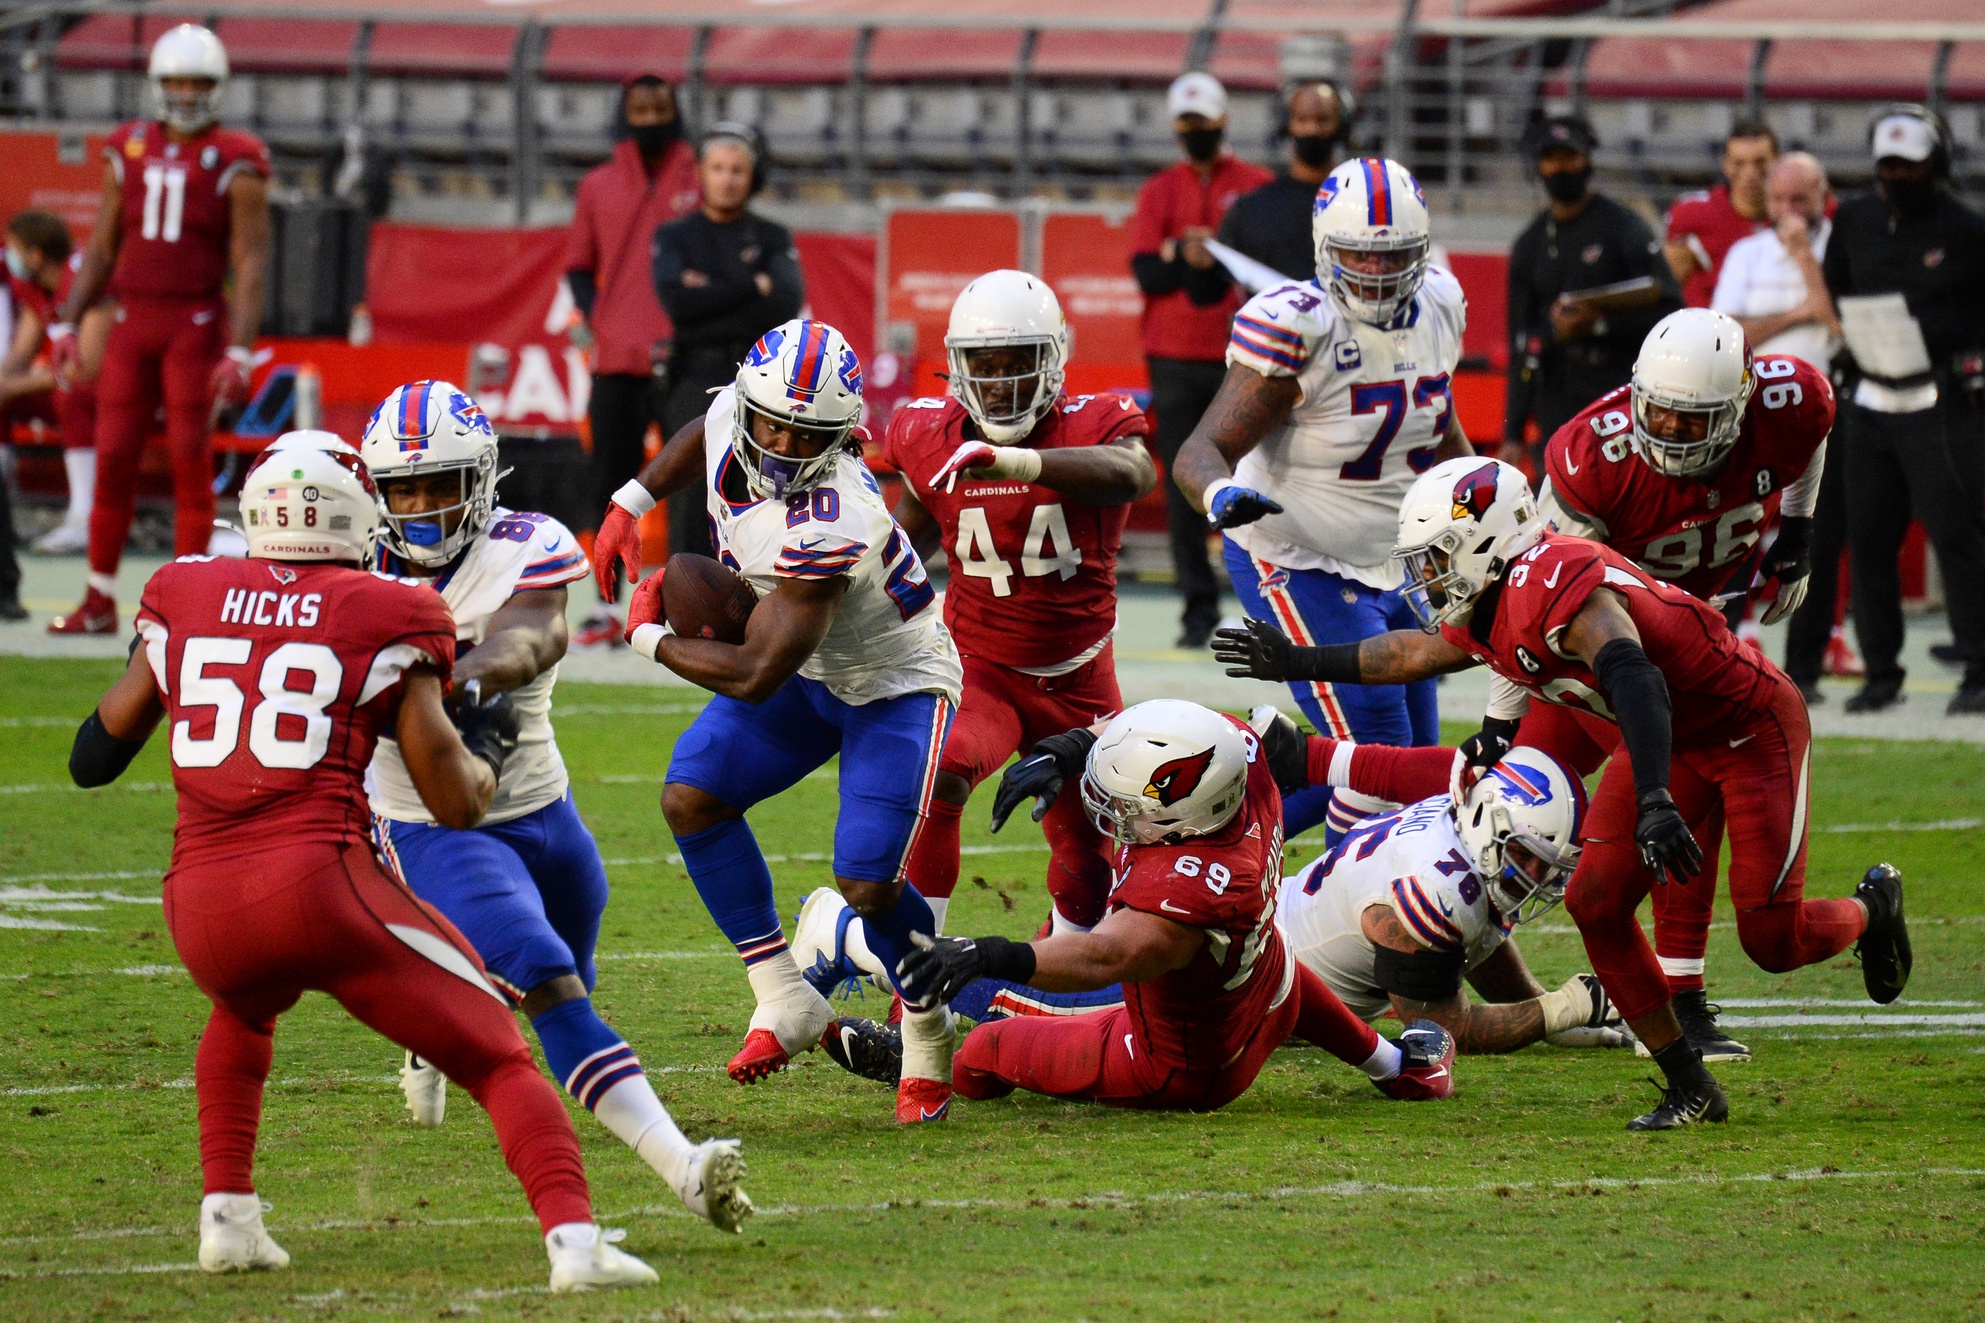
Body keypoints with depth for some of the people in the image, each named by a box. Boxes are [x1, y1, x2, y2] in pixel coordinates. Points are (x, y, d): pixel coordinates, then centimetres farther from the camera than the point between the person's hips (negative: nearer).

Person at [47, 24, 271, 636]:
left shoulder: (235, 165, -5)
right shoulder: (129, 153, 8)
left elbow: (250, 264, -8)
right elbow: (102, 247, 14)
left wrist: (239, 352, -16)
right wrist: (66, 322, 8)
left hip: (197, 324, -4)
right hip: (133, 320, 4)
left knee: (191, 459, -3)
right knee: (114, 457, 3)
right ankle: (99, 602, 11)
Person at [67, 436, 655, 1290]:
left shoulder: (185, 597, 12)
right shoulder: (388, 620, 5)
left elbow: (93, 759, 21)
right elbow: (457, 804, 5)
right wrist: (486, 739, 26)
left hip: (200, 905, 4)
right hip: (321, 883, -4)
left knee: (243, 1010, 39)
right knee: (497, 1060, 5)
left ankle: (228, 1217, 27)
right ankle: (573, 1238, -16)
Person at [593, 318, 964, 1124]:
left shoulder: (828, 526, -41)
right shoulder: (732, 422, -17)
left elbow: (754, 676, -36)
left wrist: (652, 639, -21)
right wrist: (631, 504, 8)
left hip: (895, 684, -8)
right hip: (810, 668, 8)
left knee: (867, 887, -17)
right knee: (692, 798, -6)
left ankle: (931, 1034, 13)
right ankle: (785, 1000, 3)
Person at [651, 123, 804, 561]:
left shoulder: (774, 239, 11)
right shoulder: (674, 237, 10)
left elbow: (787, 303, -7)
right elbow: (677, 300, -9)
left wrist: (711, 295, -9)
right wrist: (752, 287, -7)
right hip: (695, 381, -1)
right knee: (691, 500, -9)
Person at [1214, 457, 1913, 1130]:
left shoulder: (1556, 582, -31)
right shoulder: (1485, 618, -1)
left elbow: (1634, 678, -47)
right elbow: (1409, 655, 22)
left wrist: (1654, 803, -59)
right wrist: (1298, 663, 31)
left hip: (1751, 727, -9)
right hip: (1676, 742, 9)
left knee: (1772, 941, -10)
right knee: (1596, 903, -5)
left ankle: (1873, 908, 25)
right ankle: (1689, 1088, 4)